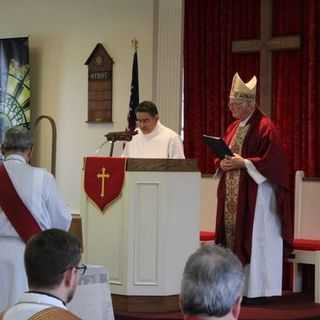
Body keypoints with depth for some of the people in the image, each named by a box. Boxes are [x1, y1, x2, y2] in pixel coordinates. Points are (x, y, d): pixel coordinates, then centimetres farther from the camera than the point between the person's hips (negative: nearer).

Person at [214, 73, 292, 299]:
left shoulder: (265, 127, -9)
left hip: (255, 195, -8)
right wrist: (223, 164, -1)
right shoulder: (233, 128, 15)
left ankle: (258, 289, -1)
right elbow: (222, 156, 21)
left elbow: (273, 161, -15)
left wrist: (243, 163, -19)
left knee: (254, 240, -6)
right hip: (232, 195, 8)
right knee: (233, 237, 6)